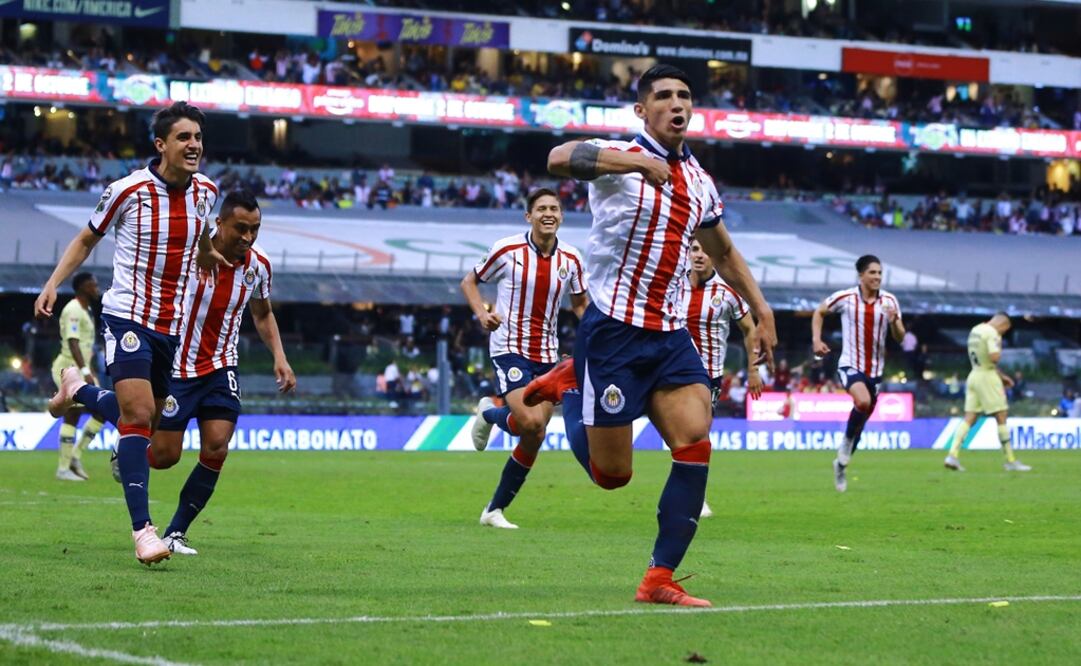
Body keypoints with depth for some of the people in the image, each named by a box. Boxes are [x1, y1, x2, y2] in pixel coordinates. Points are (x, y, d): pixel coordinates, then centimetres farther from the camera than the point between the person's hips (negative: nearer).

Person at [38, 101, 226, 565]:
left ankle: (77, 391, 42)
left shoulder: (205, 191, 3)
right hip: (128, 316, -6)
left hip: (174, 326, 6)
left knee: (150, 419, 12)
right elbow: (87, 239, 4)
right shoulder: (128, 191, -10)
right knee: (138, 415, -19)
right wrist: (53, 283, -5)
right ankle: (142, 529, -22)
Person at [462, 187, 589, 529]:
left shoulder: (571, 259, 2)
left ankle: (495, 509, 16)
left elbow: (580, 302, 18)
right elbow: (469, 281, 5)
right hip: (509, 348, -5)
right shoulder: (507, 250, -8)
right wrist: (482, 313, -13)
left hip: (547, 355, 5)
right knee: (531, 422, -24)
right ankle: (489, 413, 11)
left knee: (534, 438, 2)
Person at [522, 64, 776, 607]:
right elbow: (560, 159, -31)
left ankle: (660, 579, -8)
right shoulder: (621, 158, -8)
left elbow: (723, 251, 28)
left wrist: (760, 309, 20)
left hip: (670, 336, 6)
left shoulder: (698, 180, 12)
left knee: (695, 444, -14)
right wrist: (638, 160, -41)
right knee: (611, 473, -1)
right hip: (614, 330, -6)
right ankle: (569, 384, 28)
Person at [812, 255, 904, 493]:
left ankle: (841, 464, 29)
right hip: (850, 364, -4)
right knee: (863, 401, -32)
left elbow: (899, 338, 0)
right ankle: (847, 443, -7)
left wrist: (894, 321, -21)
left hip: (875, 368, 4)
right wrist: (816, 340, -3)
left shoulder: (889, 301, 0)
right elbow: (819, 312, 10)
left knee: (862, 418, 10)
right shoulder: (845, 297, -6)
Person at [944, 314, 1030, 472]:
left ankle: (953, 455, -6)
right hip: (987, 377, -8)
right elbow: (994, 357, -27)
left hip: (974, 375, 8)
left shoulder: (975, 330, 15)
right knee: (1001, 417, -1)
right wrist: (999, 351, -4)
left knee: (969, 418, 6)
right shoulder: (992, 333, -13)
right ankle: (1011, 461, 2)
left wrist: (1000, 375, 22)